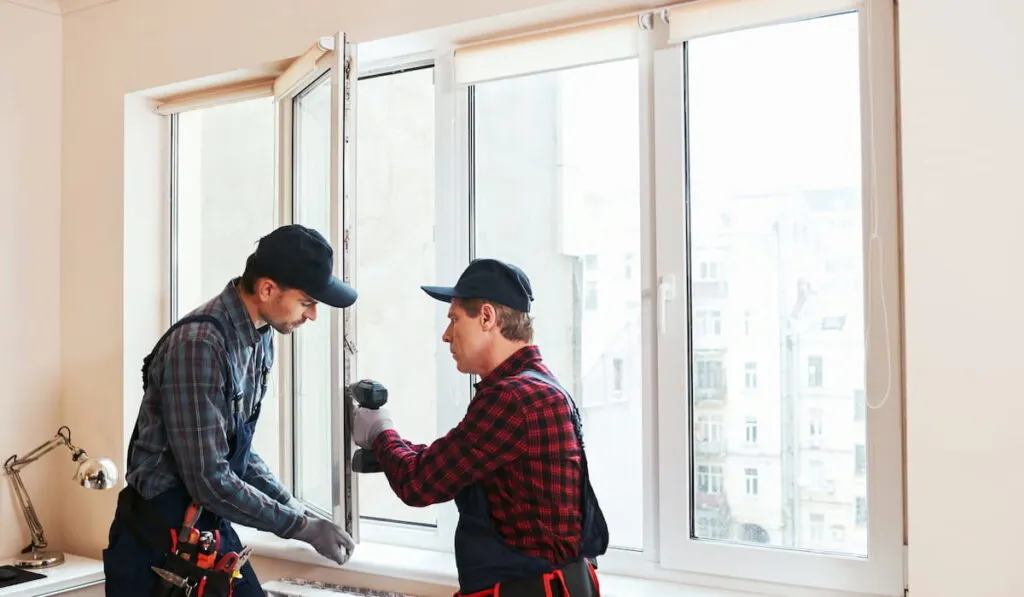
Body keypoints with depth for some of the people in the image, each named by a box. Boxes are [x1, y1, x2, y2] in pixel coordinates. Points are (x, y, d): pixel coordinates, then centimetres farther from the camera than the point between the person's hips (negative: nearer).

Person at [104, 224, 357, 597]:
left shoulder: (260, 338, 1)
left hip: (212, 528, 7)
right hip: (158, 539, -7)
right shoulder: (198, 344, -25)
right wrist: (302, 526, -18)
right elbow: (210, 481, -25)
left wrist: (289, 503, 1)